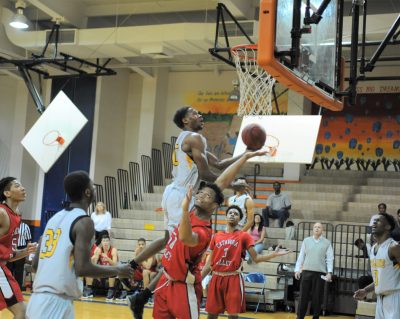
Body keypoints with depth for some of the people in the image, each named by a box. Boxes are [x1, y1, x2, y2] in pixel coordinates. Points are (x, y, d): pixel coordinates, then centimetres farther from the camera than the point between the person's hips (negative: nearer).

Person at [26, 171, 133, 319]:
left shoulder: (55, 218, 15)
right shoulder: (84, 221, -9)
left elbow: (35, 263, 17)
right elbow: (83, 268, -18)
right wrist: (118, 271, -3)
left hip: (38, 299, 8)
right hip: (57, 302, -8)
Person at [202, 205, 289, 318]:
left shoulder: (244, 236, 2)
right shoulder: (217, 236, 10)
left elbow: (256, 258, -1)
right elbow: (210, 263, 14)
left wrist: (274, 254, -15)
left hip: (234, 279, -3)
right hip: (216, 278, 3)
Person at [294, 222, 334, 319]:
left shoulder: (327, 243, 4)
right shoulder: (306, 241, 9)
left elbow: (330, 258, 0)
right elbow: (301, 256, 9)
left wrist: (329, 272, -10)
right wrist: (297, 269, 2)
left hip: (320, 273, -1)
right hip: (306, 271, 1)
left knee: (317, 297, 4)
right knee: (303, 296, 2)